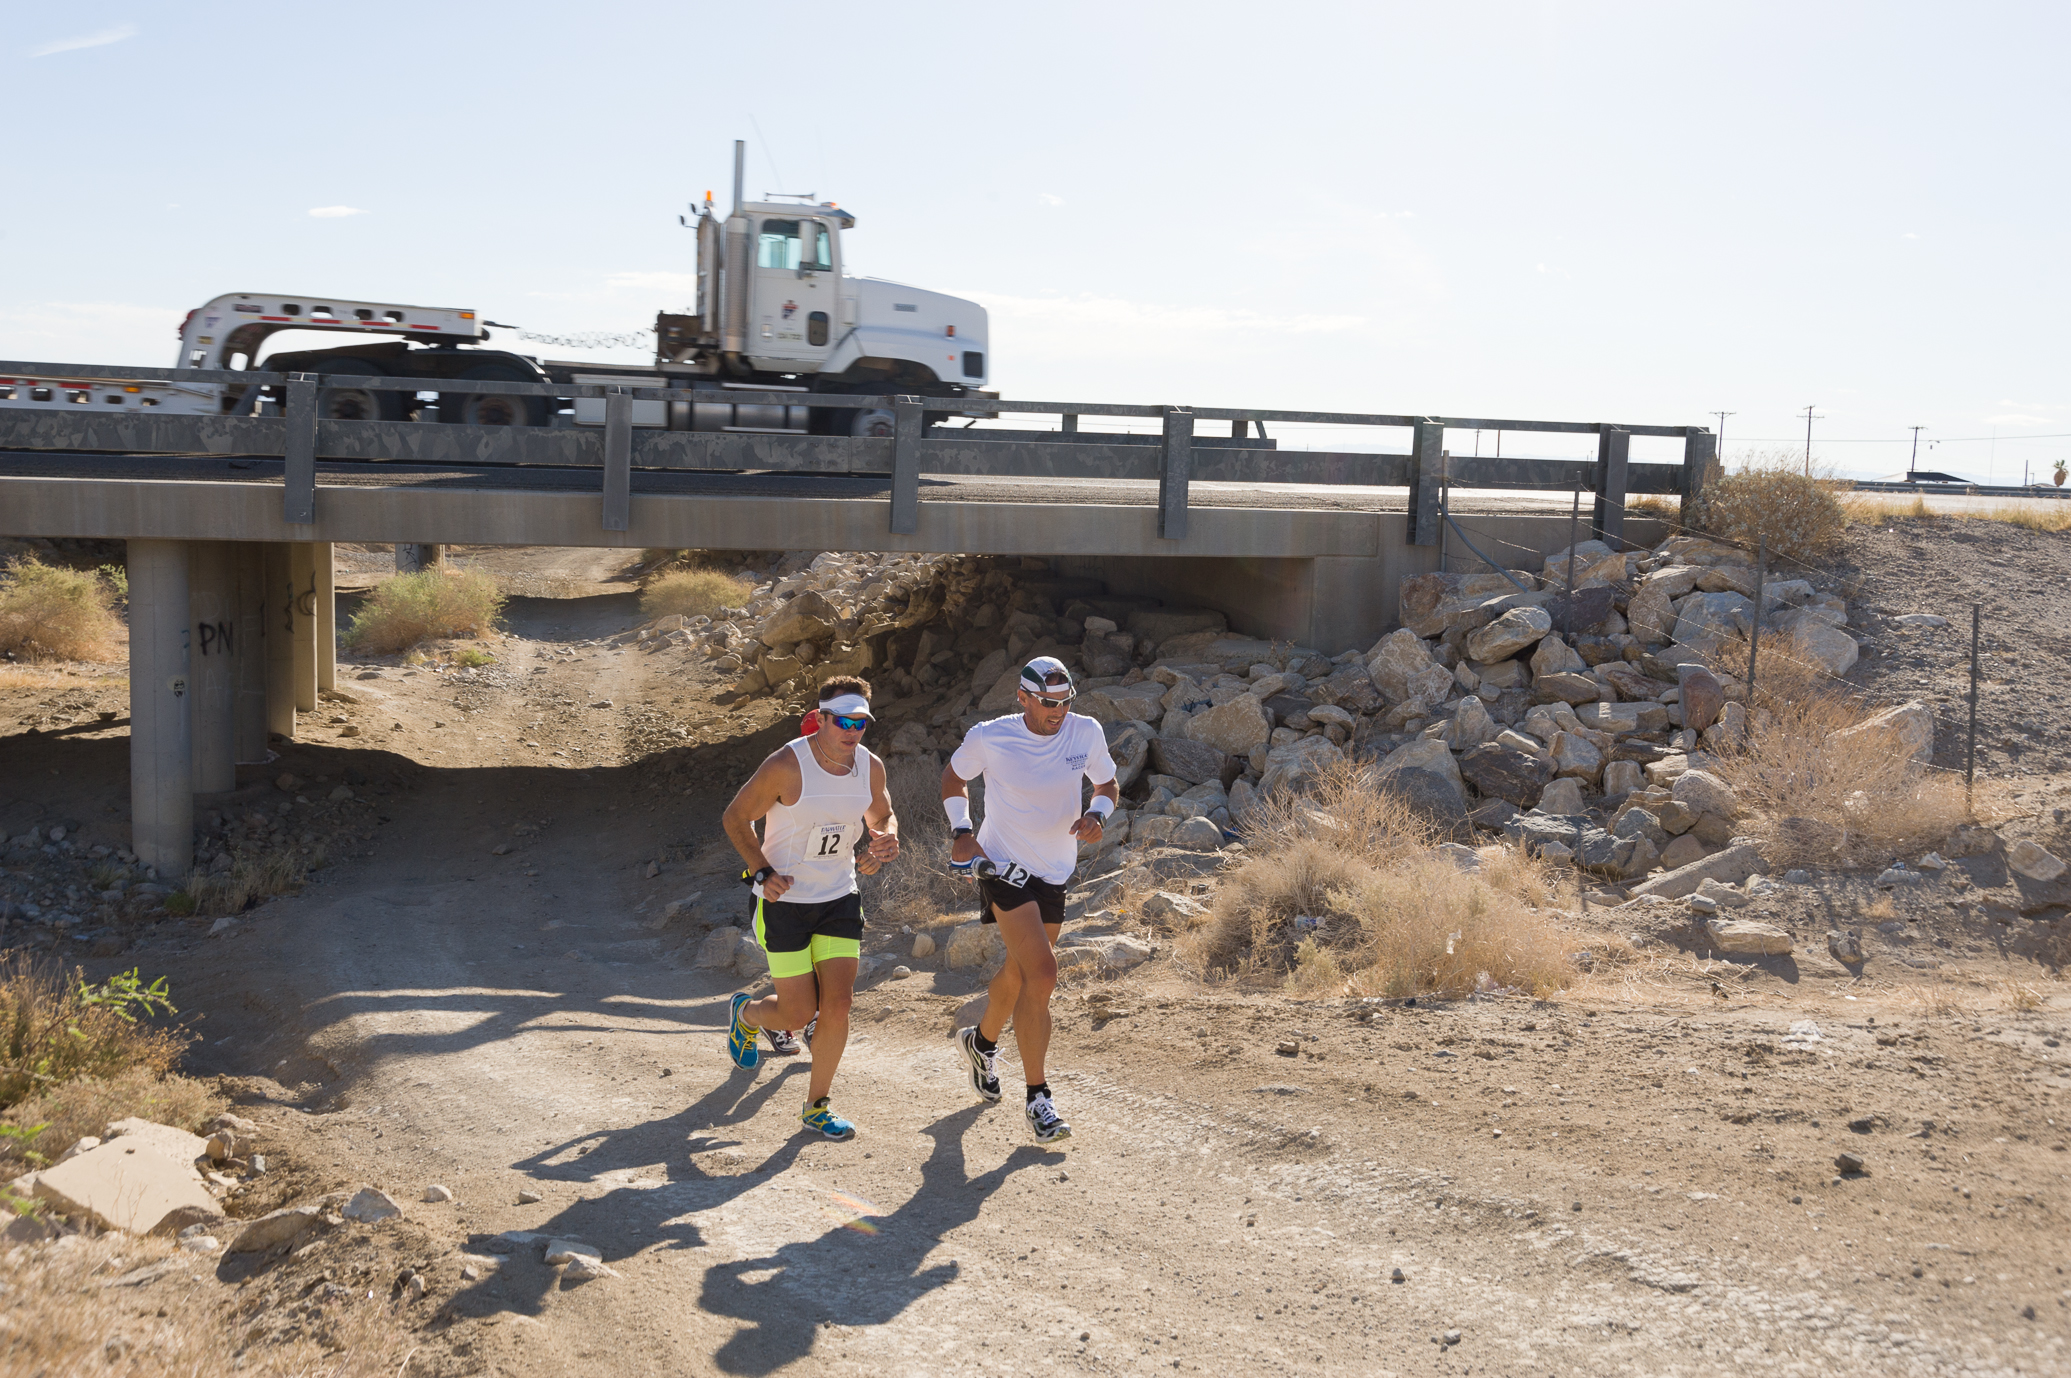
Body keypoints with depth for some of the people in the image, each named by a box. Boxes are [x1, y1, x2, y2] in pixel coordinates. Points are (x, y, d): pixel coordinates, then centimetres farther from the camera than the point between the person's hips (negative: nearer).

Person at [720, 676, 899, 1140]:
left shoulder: (871, 767, -3)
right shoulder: (786, 765, -20)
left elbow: (882, 816, 17)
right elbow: (736, 817, -8)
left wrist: (886, 838, -6)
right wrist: (762, 871, -18)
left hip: (840, 898, 4)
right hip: (784, 900, -4)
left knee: (837, 1005, -4)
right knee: (799, 1012, -1)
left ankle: (816, 1106, 13)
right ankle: (746, 1012, 35)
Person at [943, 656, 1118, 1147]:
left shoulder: (1087, 733, -6)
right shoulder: (990, 738, -14)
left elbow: (1107, 785, 9)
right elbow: (953, 777, 5)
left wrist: (1096, 815, -13)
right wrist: (960, 831, -8)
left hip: (1055, 872, 5)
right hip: (1004, 866, -5)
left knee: (1020, 973, 19)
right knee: (1042, 973, -18)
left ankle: (982, 1040, 51)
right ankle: (1038, 1098, -10)